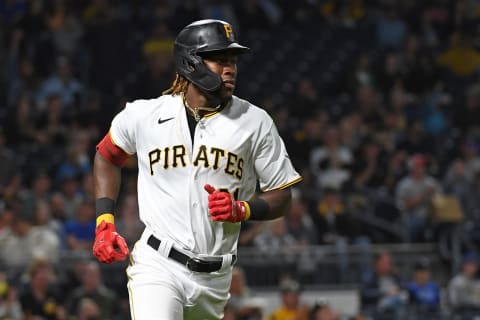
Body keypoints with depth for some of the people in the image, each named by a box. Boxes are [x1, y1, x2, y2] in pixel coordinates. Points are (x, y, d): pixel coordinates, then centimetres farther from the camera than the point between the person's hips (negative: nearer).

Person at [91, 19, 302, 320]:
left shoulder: (255, 122, 0)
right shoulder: (144, 115, -1)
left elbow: (282, 195, 5)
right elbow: (107, 157, 18)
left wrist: (241, 210, -14)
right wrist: (105, 223, 7)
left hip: (215, 277, 3)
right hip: (157, 266, -3)